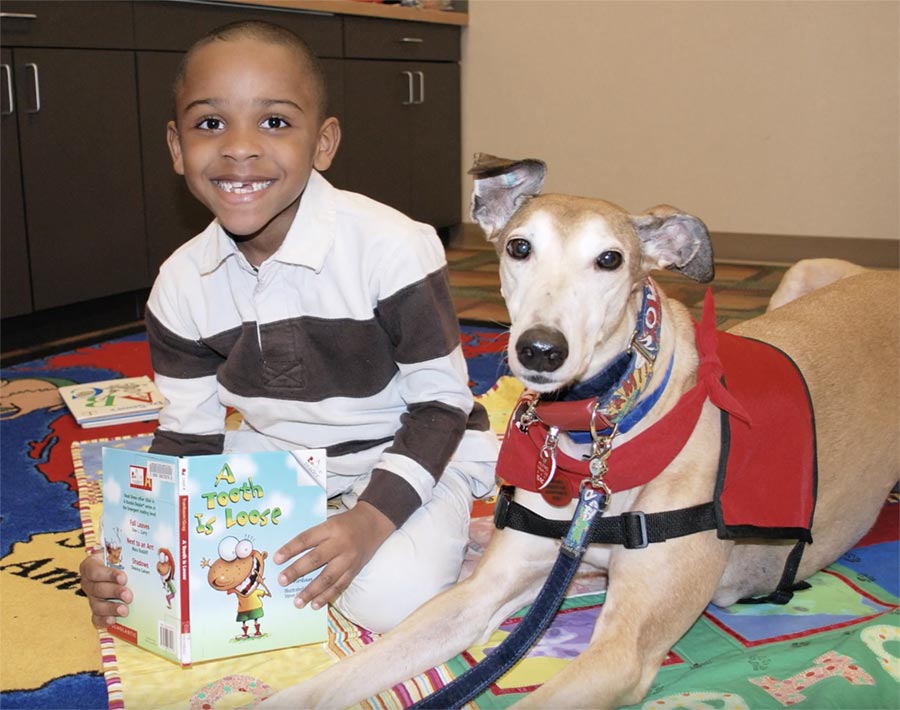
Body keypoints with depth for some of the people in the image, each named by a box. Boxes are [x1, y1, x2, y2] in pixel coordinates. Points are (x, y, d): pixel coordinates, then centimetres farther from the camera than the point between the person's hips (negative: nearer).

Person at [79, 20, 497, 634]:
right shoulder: (182, 283, -10)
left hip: (411, 453, -4)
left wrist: (373, 517, -30)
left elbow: (441, 402, -17)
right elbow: (189, 436, -1)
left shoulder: (392, 247, -25)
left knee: (390, 598, -27)